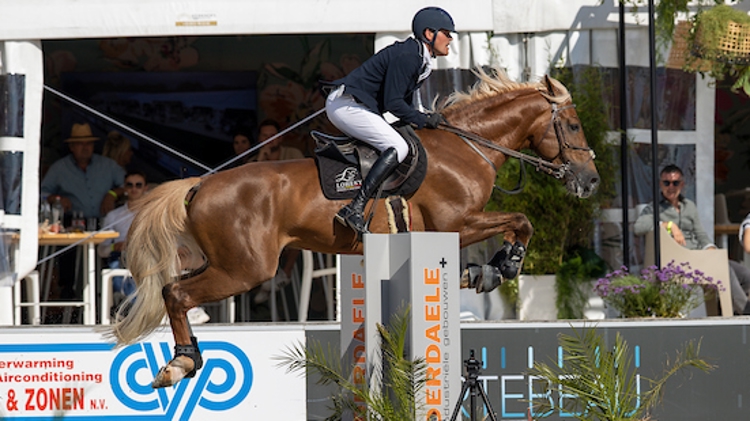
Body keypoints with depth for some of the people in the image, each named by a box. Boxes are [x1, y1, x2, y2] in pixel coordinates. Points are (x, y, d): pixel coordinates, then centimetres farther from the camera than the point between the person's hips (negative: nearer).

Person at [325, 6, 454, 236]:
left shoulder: (420, 59, 15)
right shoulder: (406, 56, -17)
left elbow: (403, 101, 20)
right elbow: (393, 103, -20)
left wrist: (429, 120, 9)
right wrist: (424, 120, -13)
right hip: (347, 105, -11)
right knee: (397, 147, -22)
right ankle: (354, 209, -29)